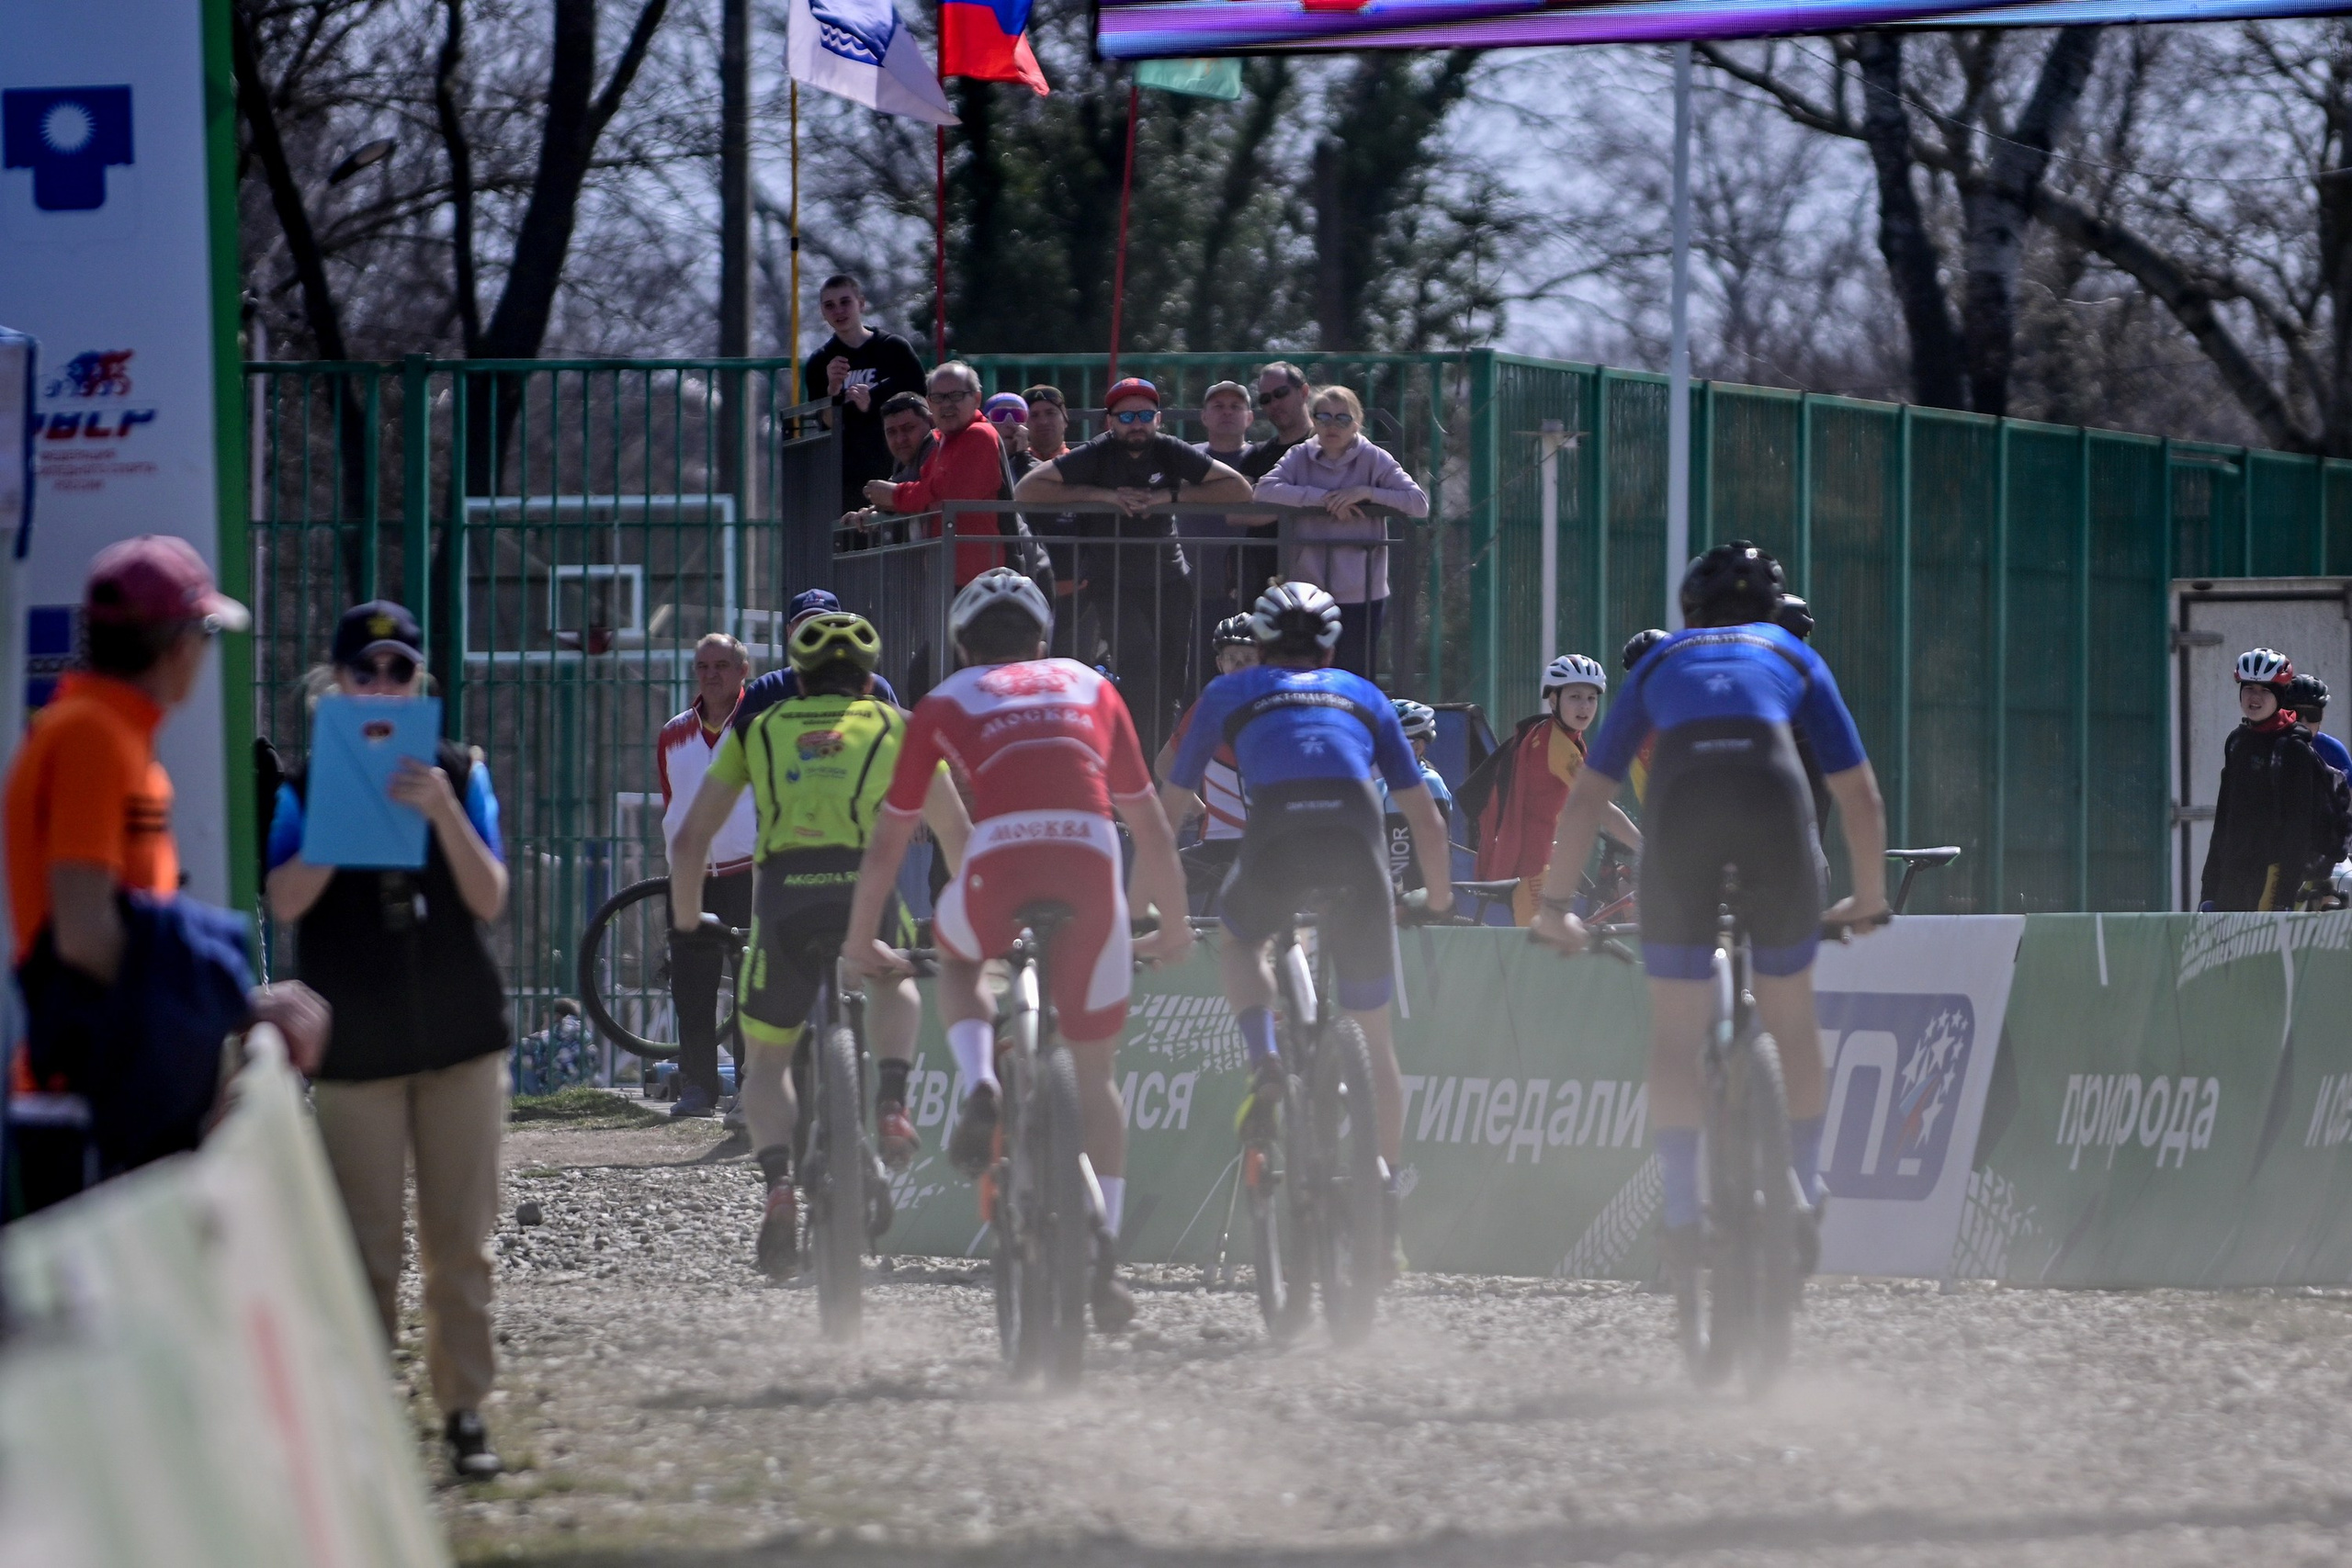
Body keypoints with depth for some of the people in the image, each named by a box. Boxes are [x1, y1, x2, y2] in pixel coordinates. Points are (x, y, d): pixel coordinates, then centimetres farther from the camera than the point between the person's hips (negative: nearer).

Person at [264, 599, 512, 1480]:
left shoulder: (459, 775, 6)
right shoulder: (307, 788, 4)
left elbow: (490, 899, -4)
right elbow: (284, 901, -11)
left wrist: (443, 812, -18)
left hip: (460, 1035, 1)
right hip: (355, 1039, -1)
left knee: (460, 1240, 1)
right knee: (367, 1246, -4)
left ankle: (464, 1411, 7)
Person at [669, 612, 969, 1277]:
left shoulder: (758, 730, 24)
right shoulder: (895, 727, 22)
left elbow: (690, 839, 22)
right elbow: (955, 834, 21)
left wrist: (685, 928, 32)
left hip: (782, 899, 0)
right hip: (865, 889, 0)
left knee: (766, 1063, 18)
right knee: (895, 980, 34)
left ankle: (777, 1181, -8)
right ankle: (891, 1103, 8)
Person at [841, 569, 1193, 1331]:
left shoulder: (946, 703, 25)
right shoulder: (1090, 688, 29)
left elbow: (886, 842, 29)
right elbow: (1152, 829, 33)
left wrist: (861, 943, 42)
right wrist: (1172, 929, 46)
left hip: (1000, 861, -1)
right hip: (1091, 866, 1)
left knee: (956, 959, 35)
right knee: (1094, 1072, 15)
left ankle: (979, 1084, 6)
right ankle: (1104, 1254, 6)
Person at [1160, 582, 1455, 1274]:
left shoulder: (1231, 692, 29)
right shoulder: (1362, 696, 32)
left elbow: (1171, 804, 31)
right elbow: (1425, 817, 31)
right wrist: (1439, 898, 47)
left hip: (1276, 827, -1)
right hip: (1356, 828, 1)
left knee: (1240, 946, 32)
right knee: (1373, 1033, 13)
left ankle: (1264, 1059, 3)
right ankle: (1387, 1208, 9)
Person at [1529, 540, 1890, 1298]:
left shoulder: (1660, 662, 33)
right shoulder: (1793, 657, 32)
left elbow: (1586, 797, 31)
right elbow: (1859, 793, 29)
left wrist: (1556, 906, 37)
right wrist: (1868, 903, 41)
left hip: (1681, 801, 0)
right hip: (1773, 794, 0)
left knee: (1675, 1031, 7)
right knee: (1791, 1017, 17)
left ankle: (1683, 1216, -1)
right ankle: (1805, 1200, 21)